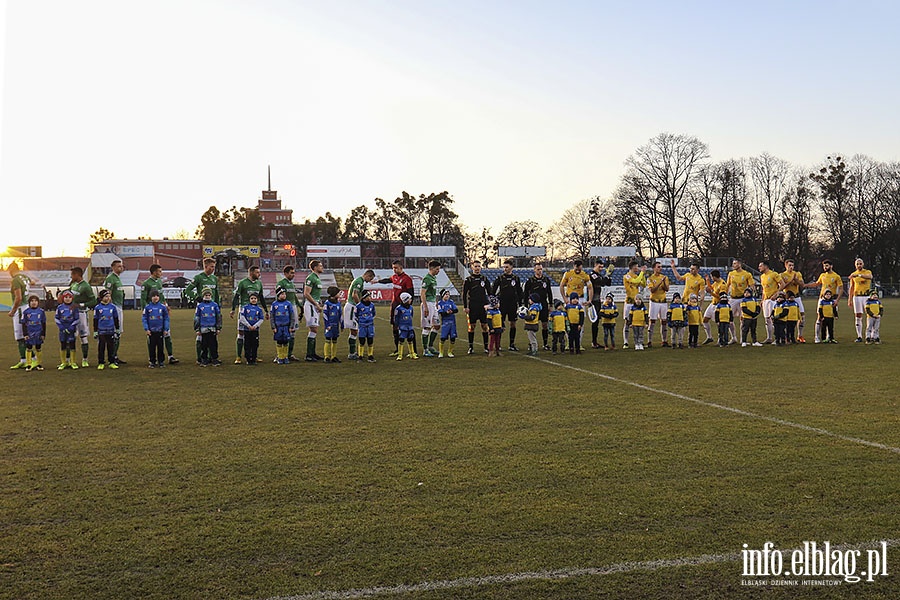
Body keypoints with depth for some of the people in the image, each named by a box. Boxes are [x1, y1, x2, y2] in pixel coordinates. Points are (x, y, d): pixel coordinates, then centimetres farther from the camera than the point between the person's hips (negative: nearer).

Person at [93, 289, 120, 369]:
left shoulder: (113, 307, 3)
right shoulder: (97, 308, -1)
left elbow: (116, 319, 12)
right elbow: (95, 320, 3)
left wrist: (117, 330, 14)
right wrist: (95, 332, 2)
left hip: (111, 331, 1)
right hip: (101, 331, -1)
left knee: (111, 347, 6)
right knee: (101, 348, 4)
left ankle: (112, 363, 14)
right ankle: (101, 363, 12)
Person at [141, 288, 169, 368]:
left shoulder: (163, 307, 0)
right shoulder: (147, 307, 0)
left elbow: (166, 319, 3)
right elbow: (144, 319, 2)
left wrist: (166, 329, -2)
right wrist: (146, 329, -6)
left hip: (160, 331, 0)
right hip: (151, 331, 0)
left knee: (160, 347, 4)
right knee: (151, 348, 5)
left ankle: (161, 362, 13)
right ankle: (152, 362, 15)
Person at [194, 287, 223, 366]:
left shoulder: (215, 305, 5)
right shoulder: (200, 305, 5)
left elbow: (219, 317, 10)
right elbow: (196, 318, 8)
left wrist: (218, 328, 6)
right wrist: (197, 329, 4)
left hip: (213, 329, 0)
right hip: (203, 329, 0)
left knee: (213, 345, 1)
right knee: (204, 345, 4)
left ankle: (214, 359, 8)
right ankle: (204, 360, 12)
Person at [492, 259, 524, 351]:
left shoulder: (516, 278, 7)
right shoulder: (500, 277, 0)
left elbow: (520, 292, 12)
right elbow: (493, 291, 3)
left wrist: (520, 304, 8)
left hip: (513, 305, 2)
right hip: (502, 305, -2)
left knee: (513, 324, 5)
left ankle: (512, 345, 12)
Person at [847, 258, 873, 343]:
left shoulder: (868, 272, 2)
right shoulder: (853, 274, 11)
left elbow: (869, 276, -24)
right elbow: (851, 288, 14)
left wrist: (859, 275, -40)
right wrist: (849, 300, 9)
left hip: (866, 296, -2)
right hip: (857, 296, 2)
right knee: (858, 316, 1)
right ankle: (859, 336, 4)